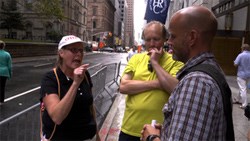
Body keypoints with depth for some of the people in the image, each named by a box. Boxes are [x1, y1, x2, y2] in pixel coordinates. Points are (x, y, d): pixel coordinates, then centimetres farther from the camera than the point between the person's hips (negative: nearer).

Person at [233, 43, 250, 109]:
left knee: (243, 89, -3)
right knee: (243, 88, 19)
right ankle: (238, 99, 35)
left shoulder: (241, 55, -14)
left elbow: (235, 64, -17)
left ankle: (244, 105, -2)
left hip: (241, 75, -6)